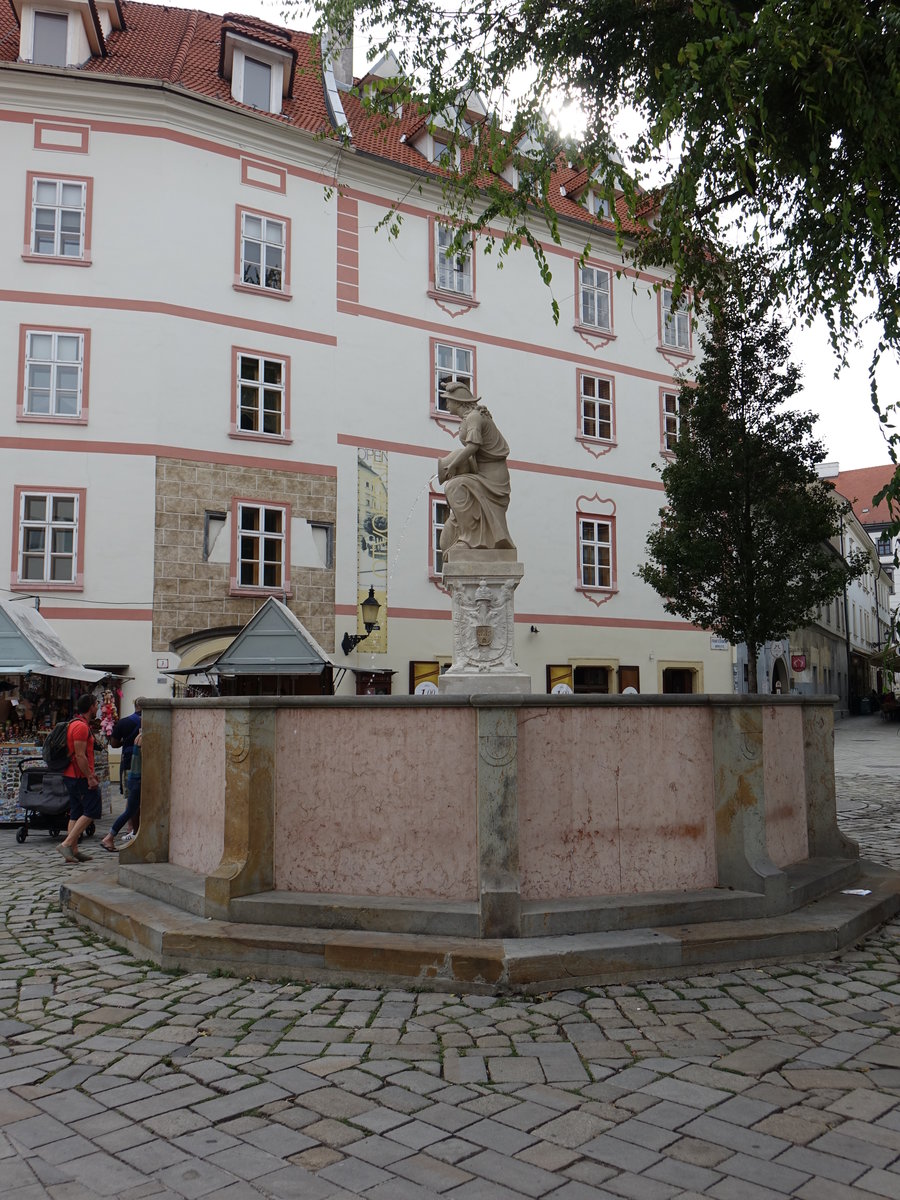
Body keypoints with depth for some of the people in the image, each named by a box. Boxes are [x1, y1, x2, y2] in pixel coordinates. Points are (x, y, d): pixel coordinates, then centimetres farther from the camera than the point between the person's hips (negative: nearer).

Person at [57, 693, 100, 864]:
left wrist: (91, 772, 22)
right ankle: (67, 844, -9)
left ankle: (73, 851, 11)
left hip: (71, 776, 10)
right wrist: (90, 777, -20)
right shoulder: (81, 726, -16)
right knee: (92, 810, -6)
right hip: (80, 777, -10)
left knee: (76, 813, 10)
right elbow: (80, 756, -21)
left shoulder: (76, 724, 17)